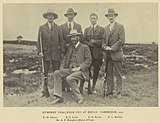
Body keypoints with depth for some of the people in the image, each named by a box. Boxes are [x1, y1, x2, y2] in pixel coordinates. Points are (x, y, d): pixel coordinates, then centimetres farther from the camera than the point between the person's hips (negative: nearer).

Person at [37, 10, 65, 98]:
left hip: (56, 52, 1)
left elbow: (61, 40, 10)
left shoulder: (58, 28, 11)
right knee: (45, 73, 0)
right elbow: (39, 40, 4)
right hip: (45, 52, -1)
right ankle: (45, 91, 5)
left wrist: (62, 51, 2)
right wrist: (39, 51, -6)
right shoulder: (42, 28, 8)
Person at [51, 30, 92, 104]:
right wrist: (62, 68, 2)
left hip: (80, 70, -6)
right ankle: (59, 97, -19)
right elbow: (65, 59, 20)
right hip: (69, 69, 6)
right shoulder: (70, 47, 19)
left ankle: (79, 97, -15)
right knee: (56, 73, -16)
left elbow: (88, 61, -6)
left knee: (69, 78, -33)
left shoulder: (84, 47, 1)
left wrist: (79, 68, -16)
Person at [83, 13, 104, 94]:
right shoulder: (86, 30, 16)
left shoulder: (101, 29, 5)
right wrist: (88, 43, -9)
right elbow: (84, 40, 11)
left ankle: (93, 87, 13)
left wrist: (95, 41, -16)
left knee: (96, 70, 2)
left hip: (97, 53, -2)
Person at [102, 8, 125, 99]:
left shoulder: (120, 27, -1)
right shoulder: (106, 28, 17)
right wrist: (105, 47, -4)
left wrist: (112, 48, -14)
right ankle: (110, 91, 13)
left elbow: (122, 40, -9)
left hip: (117, 54, -5)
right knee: (109, 74, 6)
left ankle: (118, 92, 7)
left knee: (118, 74, 0)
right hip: (108, 55, 5)